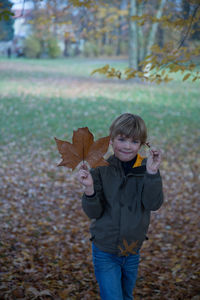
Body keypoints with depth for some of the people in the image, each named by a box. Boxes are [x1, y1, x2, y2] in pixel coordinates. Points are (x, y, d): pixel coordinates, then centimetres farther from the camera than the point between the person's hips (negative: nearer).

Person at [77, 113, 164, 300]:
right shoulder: (101, 170, -12)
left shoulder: (147, 168, -7)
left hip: (132, 251, 3)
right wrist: (89, 188, -30)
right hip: (105, 252, -3)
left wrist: (152, 173, -30)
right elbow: (93, 213, -13)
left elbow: (153, 204, -19)